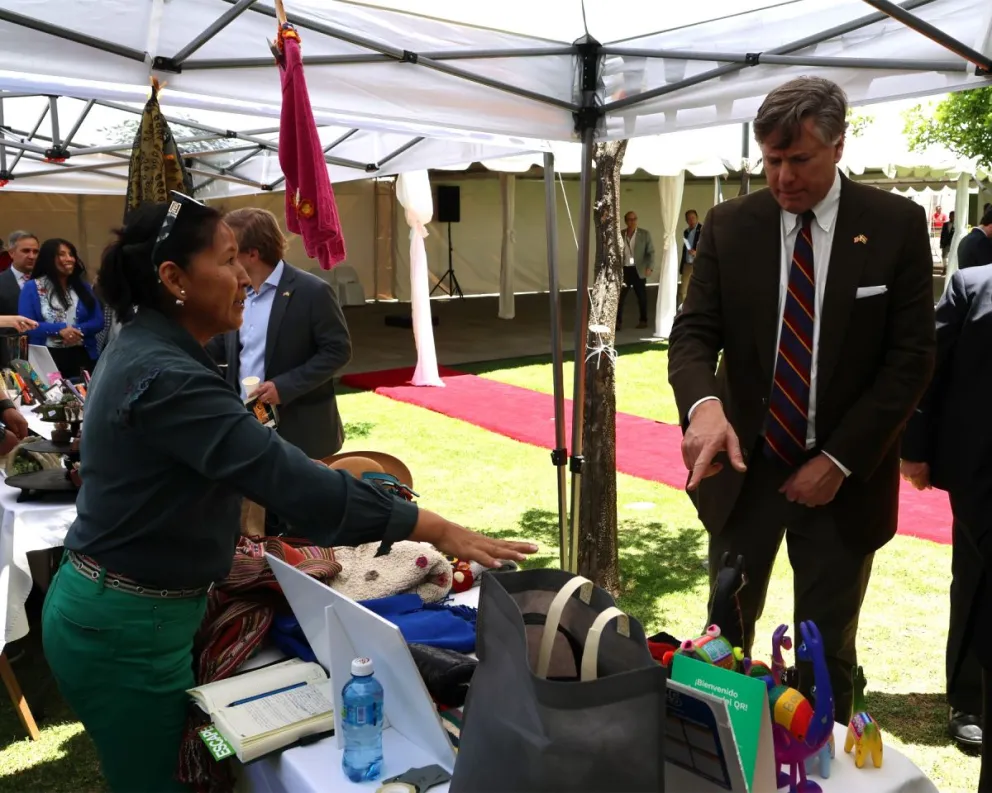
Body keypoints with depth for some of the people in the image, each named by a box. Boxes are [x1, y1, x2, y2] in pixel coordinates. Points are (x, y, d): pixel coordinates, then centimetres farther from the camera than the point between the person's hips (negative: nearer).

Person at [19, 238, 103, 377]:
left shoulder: (83, 286, 11)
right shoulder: (32, 288, 2)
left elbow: (98, 321, 5)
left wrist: (78, 330, -14)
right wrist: (59, 329, -19)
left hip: (81, 355, 3)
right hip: (47, 357, -3)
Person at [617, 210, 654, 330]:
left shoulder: (645, 234, 2)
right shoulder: (619, 235, 6)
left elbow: (651, 252, -1)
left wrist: (649, 267, -14)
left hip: (638, 270, -1)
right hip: (623, 270, 1)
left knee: (642, 297, 6)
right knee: (619, 296, -4)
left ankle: (643, 320, 21)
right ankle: (618, 321, 4)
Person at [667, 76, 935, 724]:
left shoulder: (897, 225, -4)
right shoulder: (729, 226, 0)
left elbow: (911, 358, -5)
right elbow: (694, 332, -5)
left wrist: (840, 460, -11)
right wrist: (704, 403, -27)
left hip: (843, 477, -1)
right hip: (745, 468, 2)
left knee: (829, 654, 11)